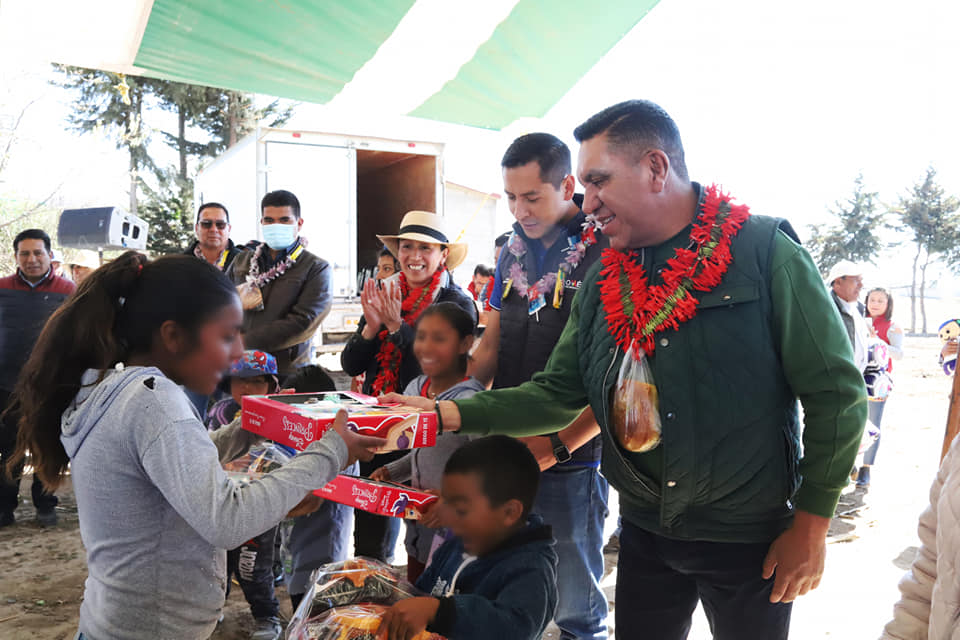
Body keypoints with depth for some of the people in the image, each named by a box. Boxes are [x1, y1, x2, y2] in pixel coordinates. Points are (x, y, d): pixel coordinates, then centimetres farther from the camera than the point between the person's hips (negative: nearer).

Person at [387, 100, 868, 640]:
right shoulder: (603, 281, 2)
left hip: (750, 535, -4)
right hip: (645, 532, 4)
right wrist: (452, 413, -9)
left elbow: (837, 393, -12)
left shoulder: (765, 253, -13)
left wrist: (811, 524, -12)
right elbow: (559, 392, 2)